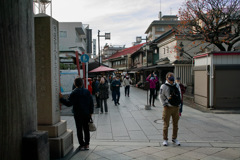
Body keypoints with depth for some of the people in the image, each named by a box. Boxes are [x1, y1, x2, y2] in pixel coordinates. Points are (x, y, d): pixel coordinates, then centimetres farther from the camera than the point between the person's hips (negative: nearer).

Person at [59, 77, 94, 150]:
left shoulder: (74, 93, -11)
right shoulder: (87, 91, 1)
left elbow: (69, 103, -16)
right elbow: (91, 103, 2)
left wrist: (61, 98, -9)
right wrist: (90, 112, 9)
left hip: (78, 114, -3)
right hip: (87, 114, 4)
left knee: (79, 129, 7)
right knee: (86, 129, 12)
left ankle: (82, 145, 10)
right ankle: (87, 144, 16)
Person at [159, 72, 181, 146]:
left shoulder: (177, 86, 9)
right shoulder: (164, 86, -6)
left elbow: (180, 95, 17)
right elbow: (161, 96, -4)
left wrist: (179, 104, 8)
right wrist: (164, 105, -11)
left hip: (176, 107, 5)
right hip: (168, 108, -4)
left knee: (175, 124, 12)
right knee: (166, 125, 3)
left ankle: (174, 138, 27)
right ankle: (165, 139, 16)